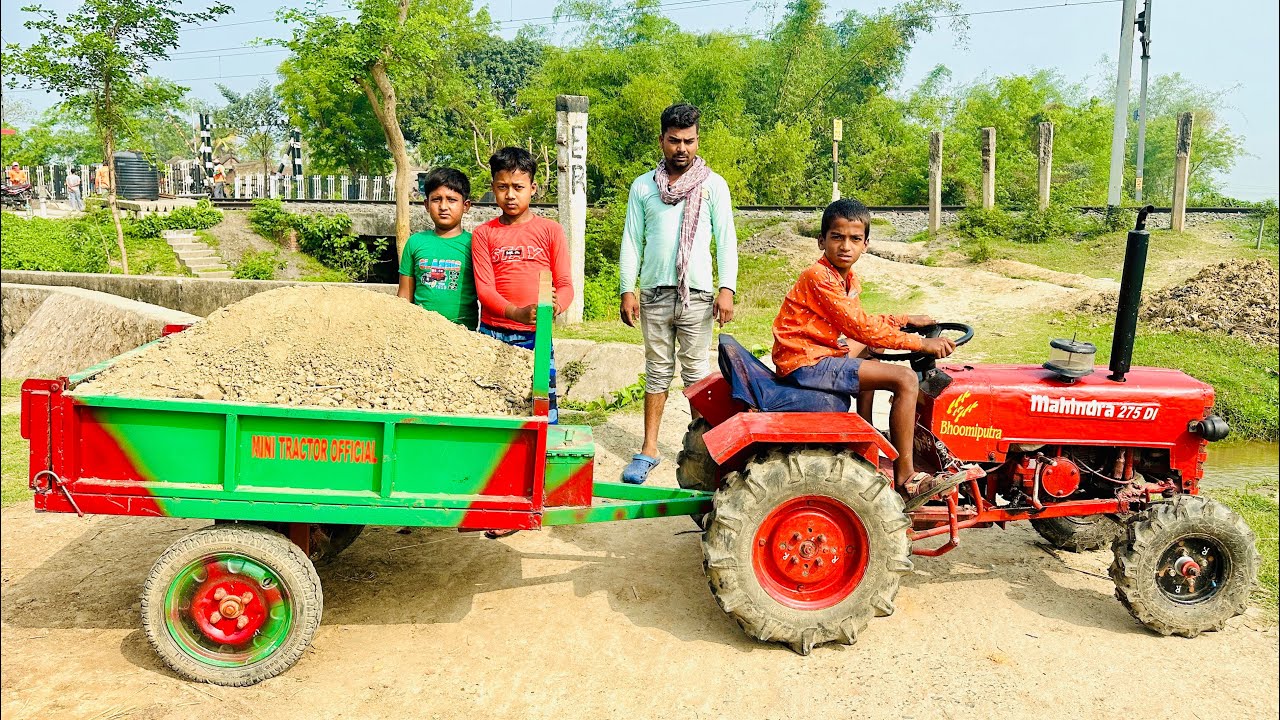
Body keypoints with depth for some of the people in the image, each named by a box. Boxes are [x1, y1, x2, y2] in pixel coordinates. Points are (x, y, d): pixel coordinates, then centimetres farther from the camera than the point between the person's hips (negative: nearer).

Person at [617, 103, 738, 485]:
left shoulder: (713, 185, 6)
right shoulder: (643, 186, 10)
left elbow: (726, 239, 2)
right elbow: (631, 241, 9)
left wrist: (726, 289, -9)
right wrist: (627, 290, 0)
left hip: (697, 295, -1)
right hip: (654, 294, 2)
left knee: (697, 373, 2)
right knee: (658, 373, 7)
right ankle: (649, 450, 12)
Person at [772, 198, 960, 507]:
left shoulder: (848, 278, 13)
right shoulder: (819, 277, -18)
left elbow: (860, 321, 26)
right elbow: (859, 327, -21)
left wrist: (906, 320, 20)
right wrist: (921, 344, -16)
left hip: (817, 355, 11)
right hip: (806, 363, -11)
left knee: (868, 354, 39)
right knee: (905, 378, -17)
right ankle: (905, 478, -10)